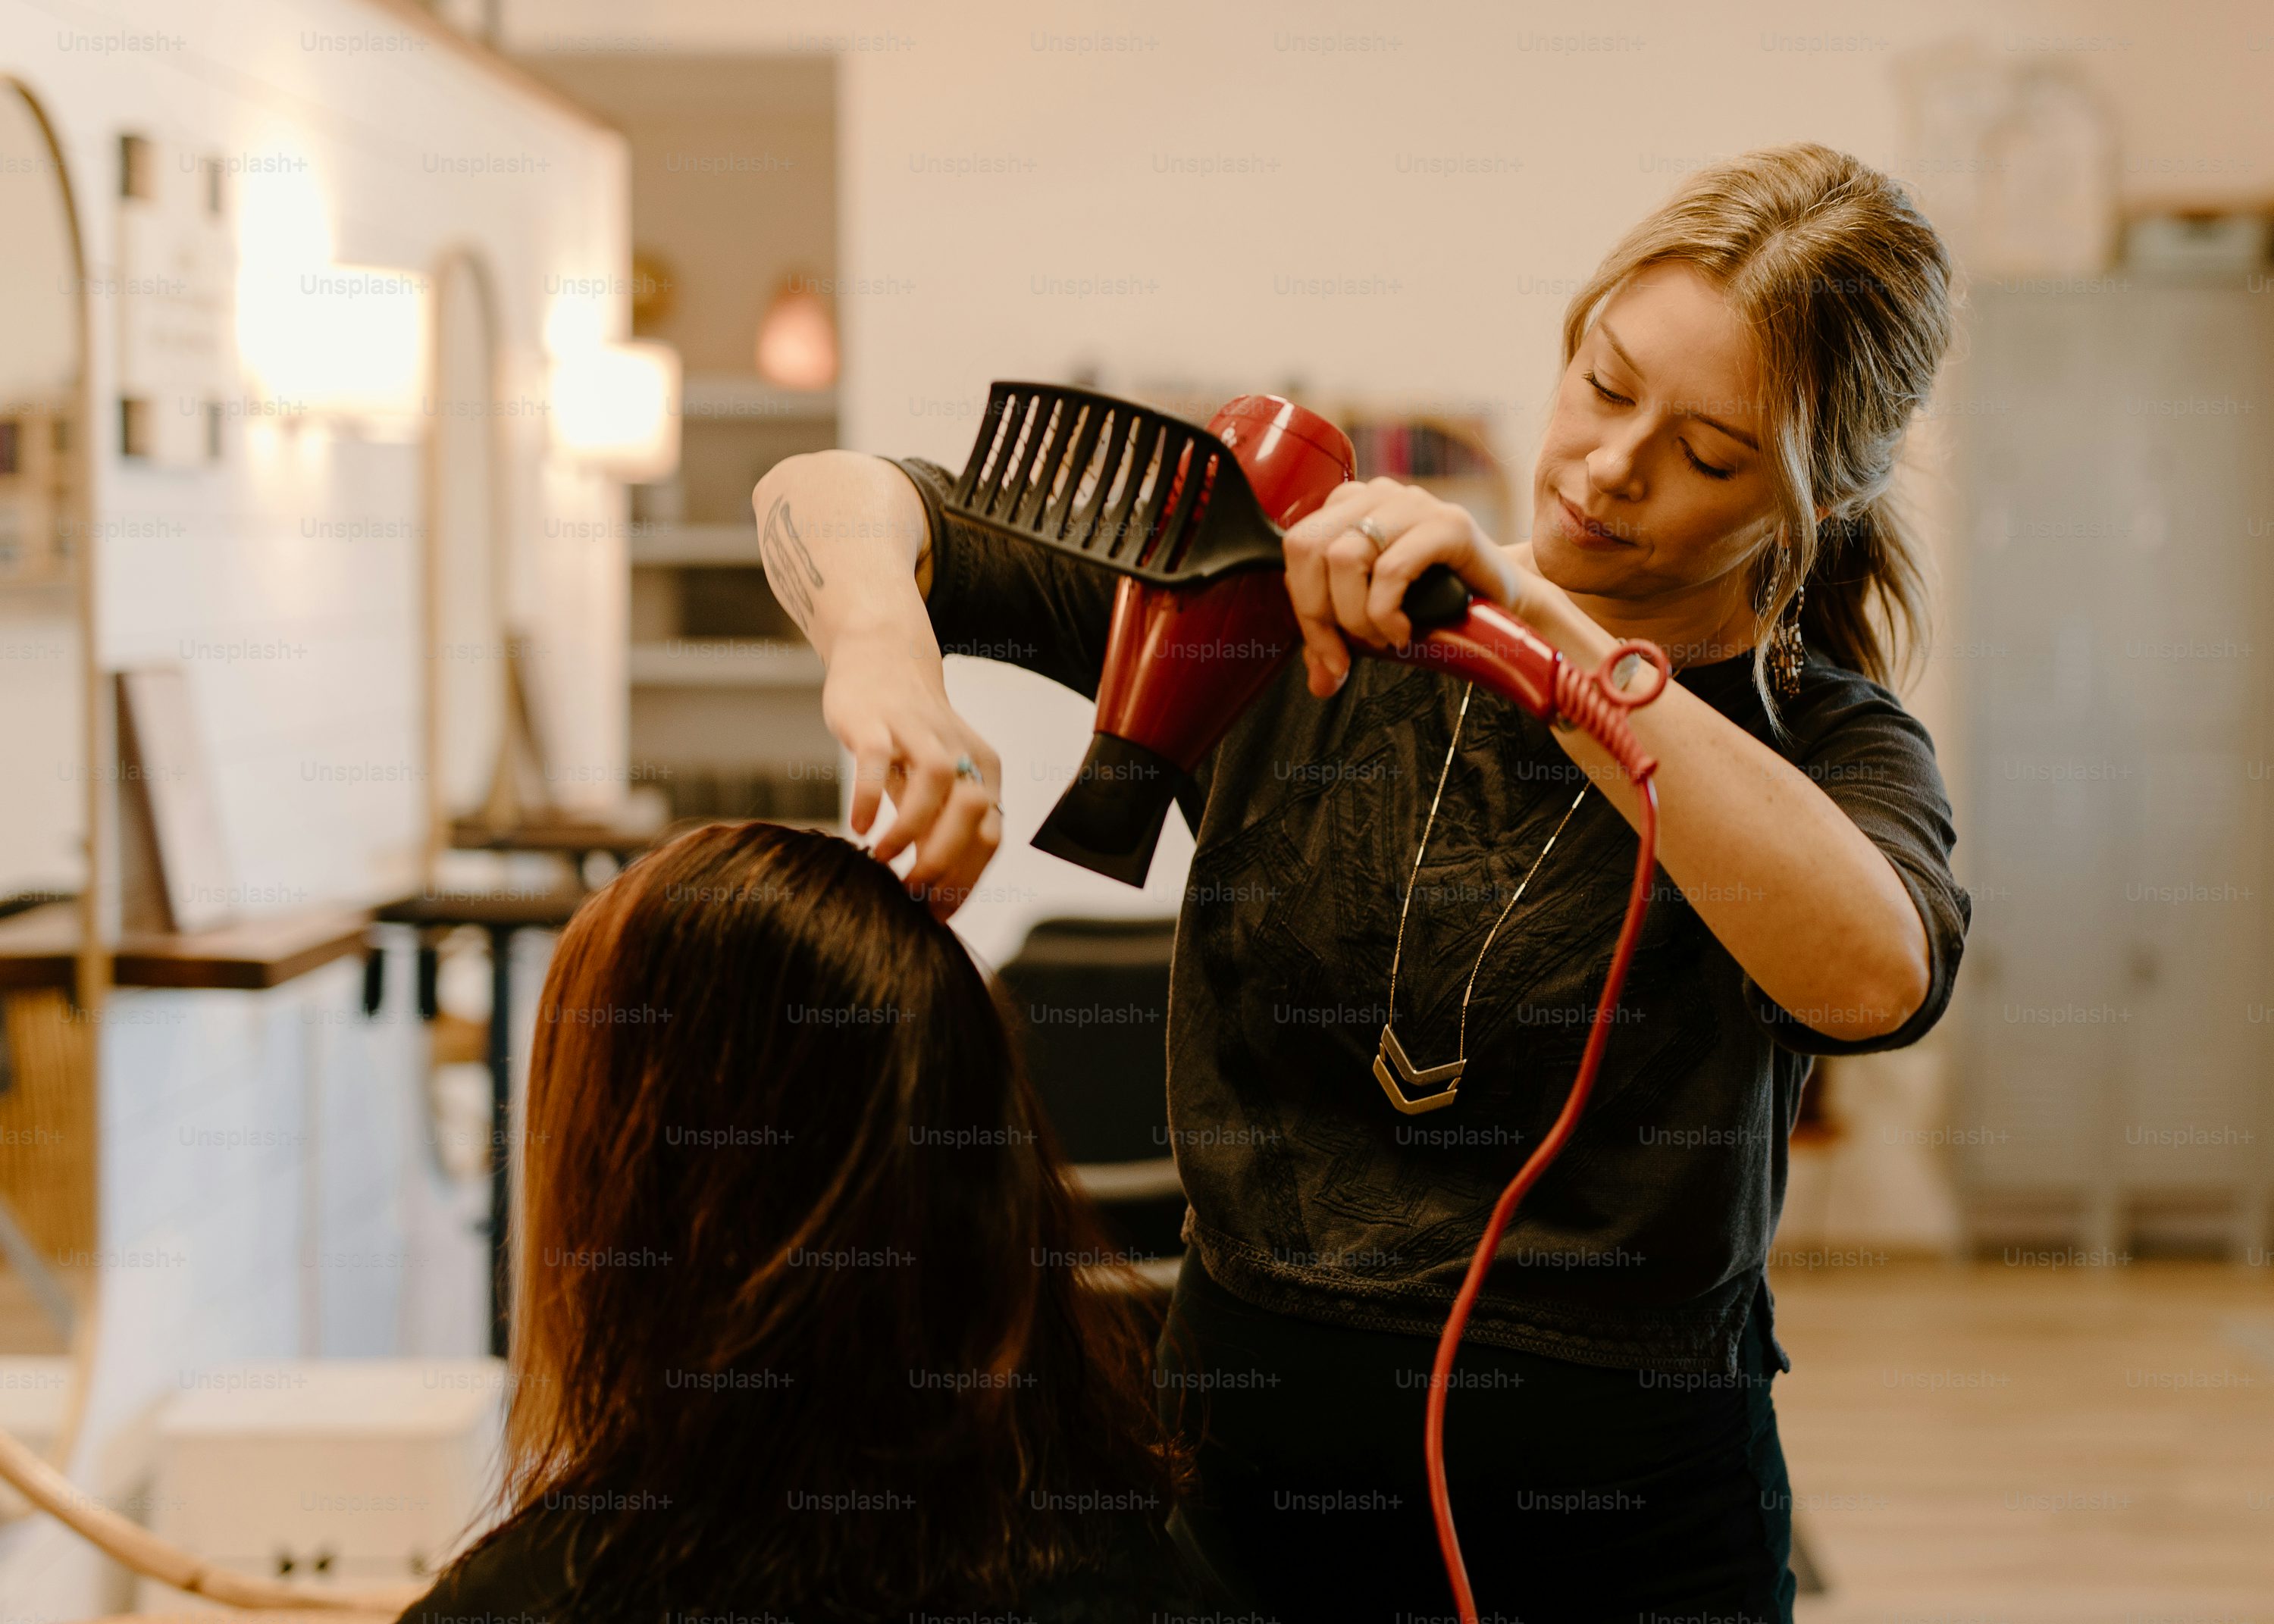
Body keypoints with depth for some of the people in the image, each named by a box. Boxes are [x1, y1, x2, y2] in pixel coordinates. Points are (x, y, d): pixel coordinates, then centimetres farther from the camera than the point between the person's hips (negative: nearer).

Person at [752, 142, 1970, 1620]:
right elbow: (830, 500, -6)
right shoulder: (1300, 595, -2)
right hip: (1247, 1473, 2)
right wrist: (885, 655, -30)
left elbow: (1875, 976, -33)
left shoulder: (1826, 745, -7)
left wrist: (1535, 623, -35)